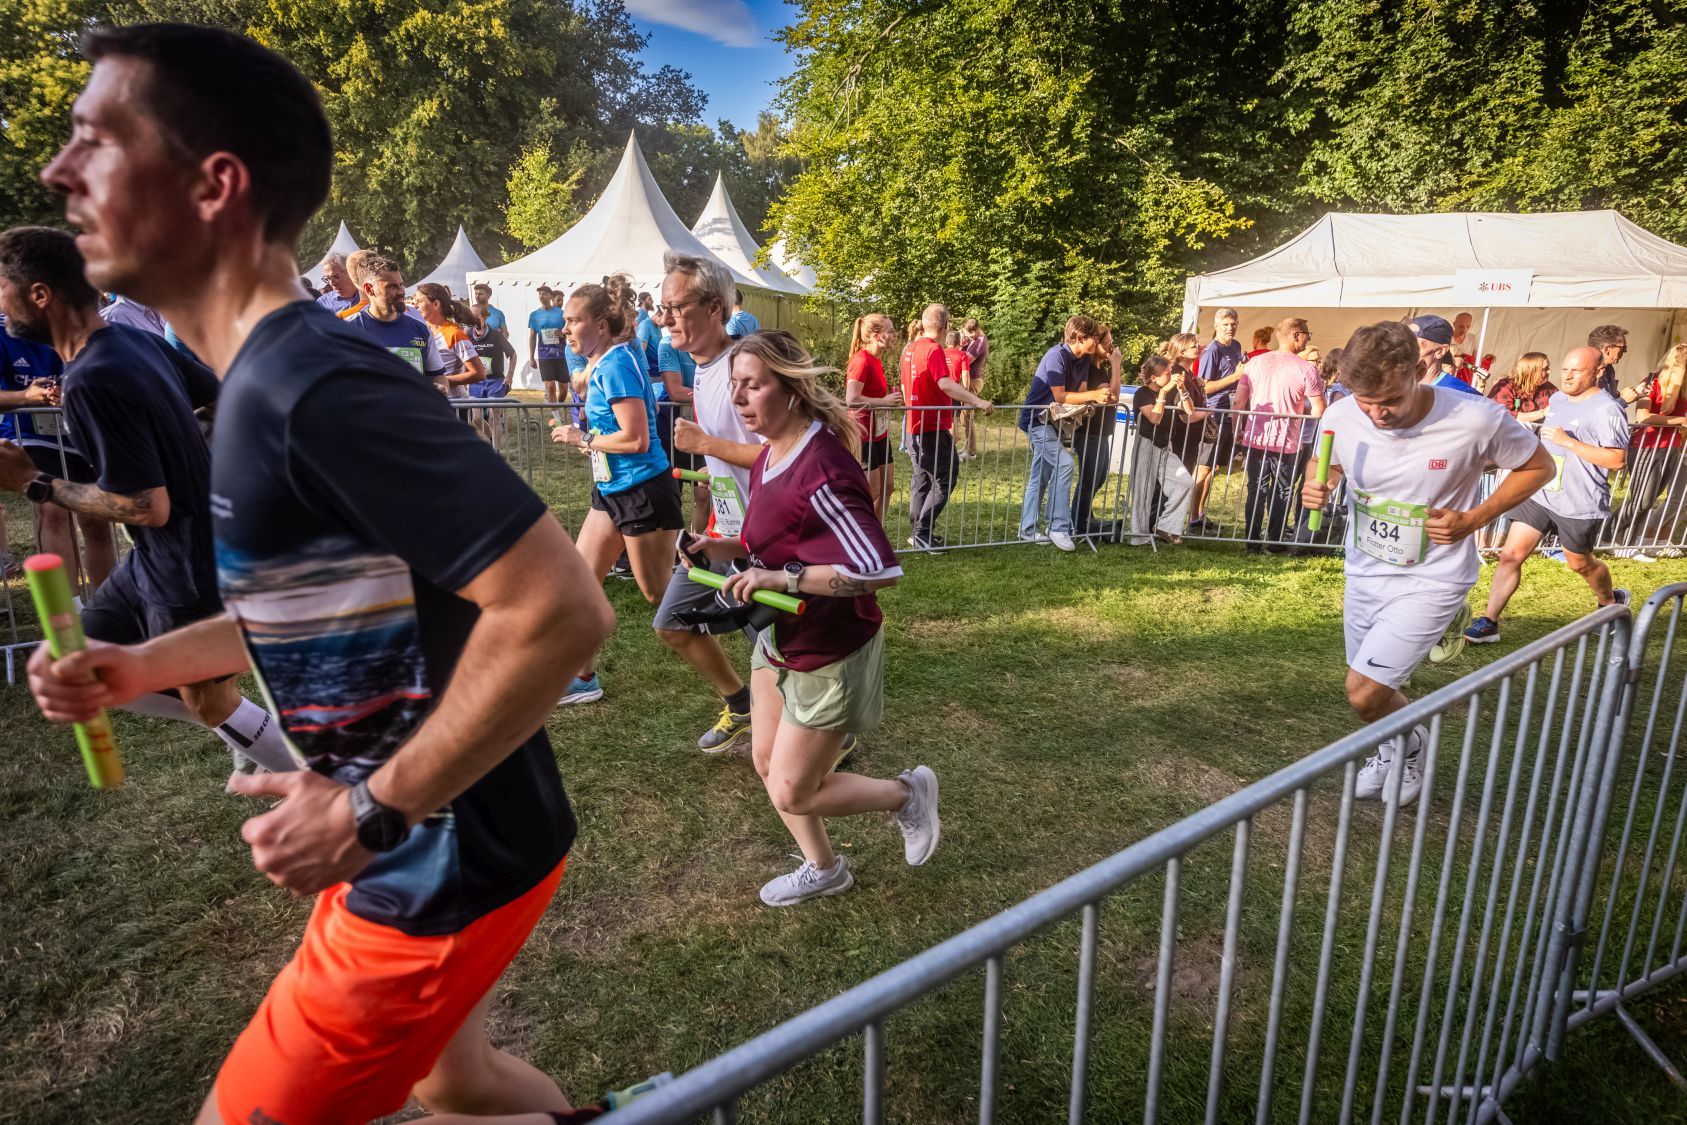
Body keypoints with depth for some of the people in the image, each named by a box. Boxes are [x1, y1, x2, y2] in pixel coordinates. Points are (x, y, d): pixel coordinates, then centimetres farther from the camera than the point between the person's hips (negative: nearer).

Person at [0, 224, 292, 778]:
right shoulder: (137, 339, 0)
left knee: (212, 705, 8)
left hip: (190, 569, -9)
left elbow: (148, 508, -26)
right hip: (160, 558, 9)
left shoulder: (90, 383, -26)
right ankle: (245, 733, 28)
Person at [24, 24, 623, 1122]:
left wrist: (371, 813, -24)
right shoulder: (270, 379, 5)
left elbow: (560, 610, -33)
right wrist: (141, 666, 9)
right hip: (421, 848, 9)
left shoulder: (313, 386, -27)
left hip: (447, 867, -9)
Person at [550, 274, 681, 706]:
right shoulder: (605, 362, 10)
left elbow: (636, 439, -25)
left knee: (663, 598, 2)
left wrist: (583, 438, -13)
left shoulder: (616, 366, -18)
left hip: (642, 492, -10)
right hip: (612, 491, 10)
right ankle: (581, 678, 25)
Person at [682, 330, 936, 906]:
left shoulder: (822, 470, -28)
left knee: (791, 792, 2)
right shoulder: (769, 457, 1)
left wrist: (784, 579, -33)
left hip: (829, 654, -9)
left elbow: (881, 569, -33)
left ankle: (907, 794, 26)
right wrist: (730, 549, -1)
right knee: (768, 762, 19)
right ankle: (823, 869, 42)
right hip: (779, 639, 9)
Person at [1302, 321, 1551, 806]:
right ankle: (1392, 749, 50)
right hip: (1363, 572, 4)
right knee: (1370, 690, 18)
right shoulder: (1342, 416, -15)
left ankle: (1411, 741, 23)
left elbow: (1539, 466, -4)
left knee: (1364, 695, -11)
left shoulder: (1476, 420, -23)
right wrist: (1318, 489, -16)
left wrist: (1472, 520, -17)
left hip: (1430, 582, -4)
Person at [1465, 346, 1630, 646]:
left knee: (1580, 563, 16)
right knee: (1510, 556, -4)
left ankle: (1611, 602, 47)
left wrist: (1568, 441, -25)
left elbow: (1617, 459, -22)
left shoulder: (1606, 410, -16)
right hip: (1539, 494, 6)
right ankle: (1489, 623, -1)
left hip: (1579, 505, -6)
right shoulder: (1557, 399, 8)